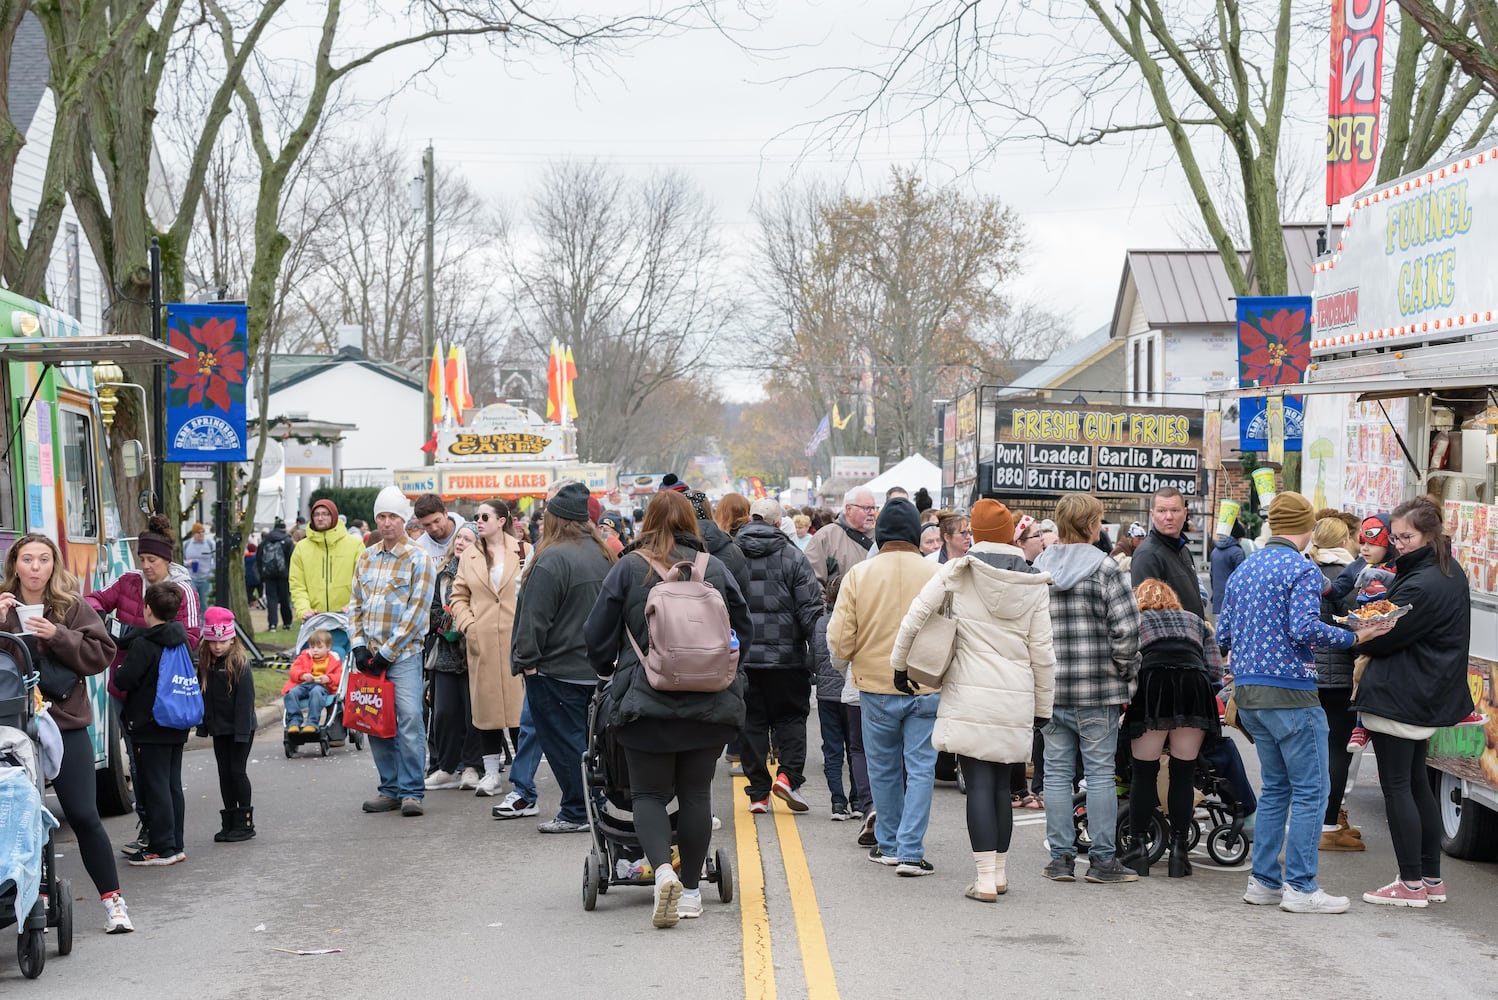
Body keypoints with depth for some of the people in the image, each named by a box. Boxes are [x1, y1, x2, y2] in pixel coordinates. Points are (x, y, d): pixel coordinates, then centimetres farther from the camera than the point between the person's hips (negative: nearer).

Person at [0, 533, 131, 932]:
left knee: (83, 816, -2)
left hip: (67, 725, -1)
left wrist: (57, 636, -16)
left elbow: (101, 654, -5)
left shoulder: (73, 608, 2)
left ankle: (112, 899, 7)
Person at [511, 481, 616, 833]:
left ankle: (576, 813, 2)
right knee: (588, 737, 15)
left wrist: (526, 659, -8)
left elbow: (535, 616, -17)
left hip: (558, 670, -8)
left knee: (563, 739, 0)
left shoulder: (553, 559, -17)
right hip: (595, 667, 8)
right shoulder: (602, 555, 9)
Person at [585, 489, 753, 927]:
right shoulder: (715, 568, 4)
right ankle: (691, 890, 14)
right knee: (696, 792, 10)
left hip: (646, 699, -2)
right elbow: (744, 631, 13)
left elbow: (598, 635, 2)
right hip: (709, 702, 2)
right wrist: (728, 673, 29)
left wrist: (608, 670, 22)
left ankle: (663, 870, -18)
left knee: (648, 793, 5)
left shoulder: (628, 568, -2)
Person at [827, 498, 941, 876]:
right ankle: (910, 852, 0)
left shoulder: (858, 574, -7)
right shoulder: (938, 575, -8)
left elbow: (839, 642, -6)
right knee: (920, 768, 4)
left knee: (883, 767, 15)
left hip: (876, 687, 1)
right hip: (927, 688, -1)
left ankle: (888, 844, 27)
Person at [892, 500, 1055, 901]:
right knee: (1002, 785, 13)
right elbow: (1042, 652, 6)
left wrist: (899, 663, 11)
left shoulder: (957, 573, -2)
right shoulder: (1034, 585, 4)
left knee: (979, 784, -3)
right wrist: (1043, 708, 14)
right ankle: (999, 872, 19)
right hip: (1015, 700, 3)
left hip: (970, 695, -2)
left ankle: (986, 878, -7)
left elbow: (915, 617, -3)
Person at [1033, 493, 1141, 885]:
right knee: (1100, 771, 3)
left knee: (1057, 772, 9)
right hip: (1098, 690, -4)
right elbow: (1126, 629, -13)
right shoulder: (1104, 569, -8)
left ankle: (1061, 857, 11)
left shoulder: (1037, 570, 5)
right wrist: (1126, 670, 2)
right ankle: (1103, 859, 6)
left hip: (1050, 689, 4)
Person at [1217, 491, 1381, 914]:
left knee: (1276, 788, 16)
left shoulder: (1243, 570, 14)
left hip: (1247, 692, 8)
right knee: (1310, 791, -1)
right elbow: (1305, 628, -22)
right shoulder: (1303, 570, -9)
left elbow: (1223, 636, 14)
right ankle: (1300, 887, -3)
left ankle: (1264, 881, 16)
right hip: (1289, 691, -8)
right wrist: (1352, 637, -13)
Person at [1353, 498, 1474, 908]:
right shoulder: (1451, 573, 9)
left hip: (1400, 697, -10)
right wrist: (1373, 631, 1)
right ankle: (1432, 879, 20)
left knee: (1396, 786, -3)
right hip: (1430, 698, 10)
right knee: (1417, 783, 16)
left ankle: (1412, 884, 0)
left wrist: (1359, 636, 4)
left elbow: (1387, 638, -16)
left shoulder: (1422, 585, -22)